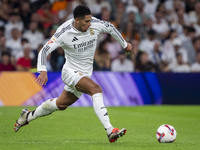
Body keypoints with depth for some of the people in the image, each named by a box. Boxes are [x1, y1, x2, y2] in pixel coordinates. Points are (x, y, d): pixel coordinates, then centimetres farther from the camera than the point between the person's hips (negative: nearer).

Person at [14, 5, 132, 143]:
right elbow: (45, 50, -17)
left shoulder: (95, 24, -10)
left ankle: (28, 116, 42)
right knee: (96, 89, -30)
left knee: (61, 104, 19)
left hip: (85, 74, 6)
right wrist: (43, 71, -31)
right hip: (71, 72, -6)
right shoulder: (64, 32, -21)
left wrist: (124, 44, 24)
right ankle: (110, 131, -35)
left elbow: (111, 28, 11)